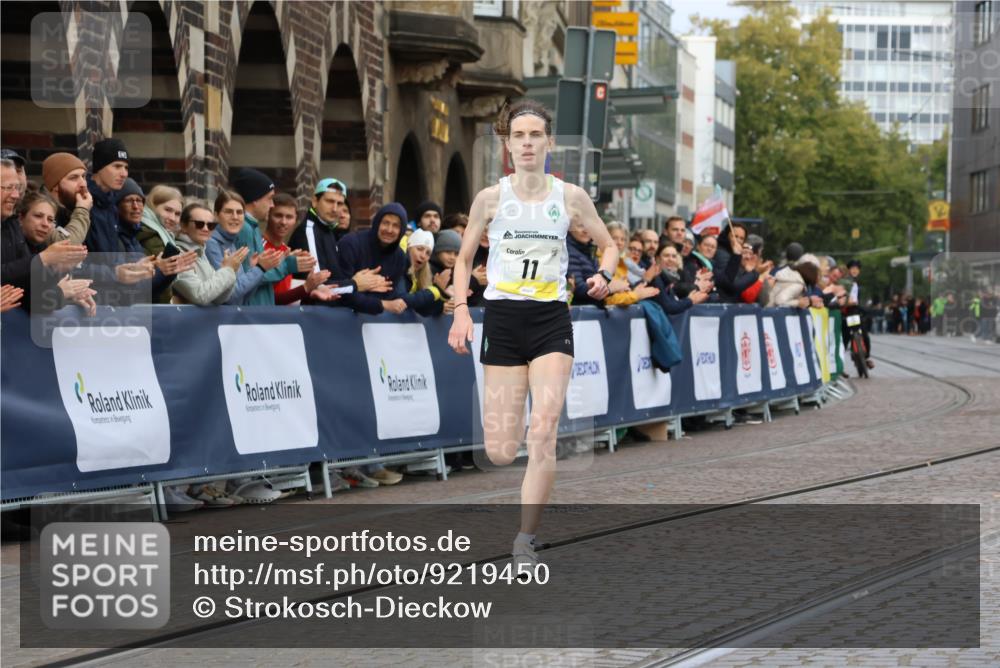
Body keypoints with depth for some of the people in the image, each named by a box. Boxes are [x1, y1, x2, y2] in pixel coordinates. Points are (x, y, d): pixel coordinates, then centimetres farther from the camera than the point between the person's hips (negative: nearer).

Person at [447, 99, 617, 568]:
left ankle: (525, 541, -5)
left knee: (543, 434, -15)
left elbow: (608, 245, 15)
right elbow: (464, 258, 11)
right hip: (503, 318, 0)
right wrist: (460, 309, -4)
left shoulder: (570, 197, 2)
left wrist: (603, 275, -7)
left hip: (551, 320, 0)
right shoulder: (491, 198, 1)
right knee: (501, 453, -4)